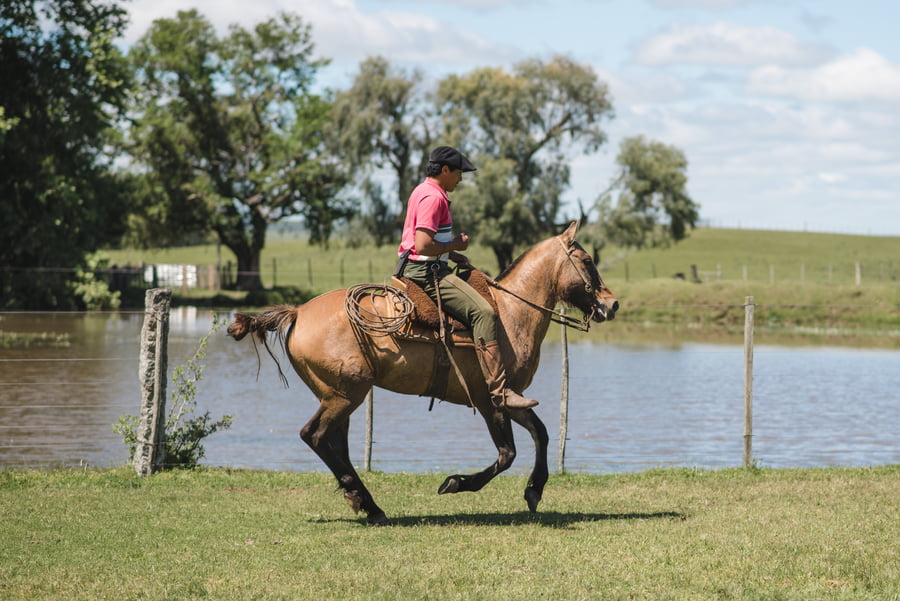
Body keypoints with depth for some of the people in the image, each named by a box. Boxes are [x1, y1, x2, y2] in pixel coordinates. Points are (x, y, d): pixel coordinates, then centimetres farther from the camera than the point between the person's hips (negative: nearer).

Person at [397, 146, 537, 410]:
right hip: (427, 271, -12)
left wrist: (451, 253, 16)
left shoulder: (424, 191, 18)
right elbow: (423, 245, -26)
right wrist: (455, 245, -11)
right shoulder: (433, 197, -16)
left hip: (420, 269, 12)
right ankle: (499, 391, -28)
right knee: (482, 312, -22)